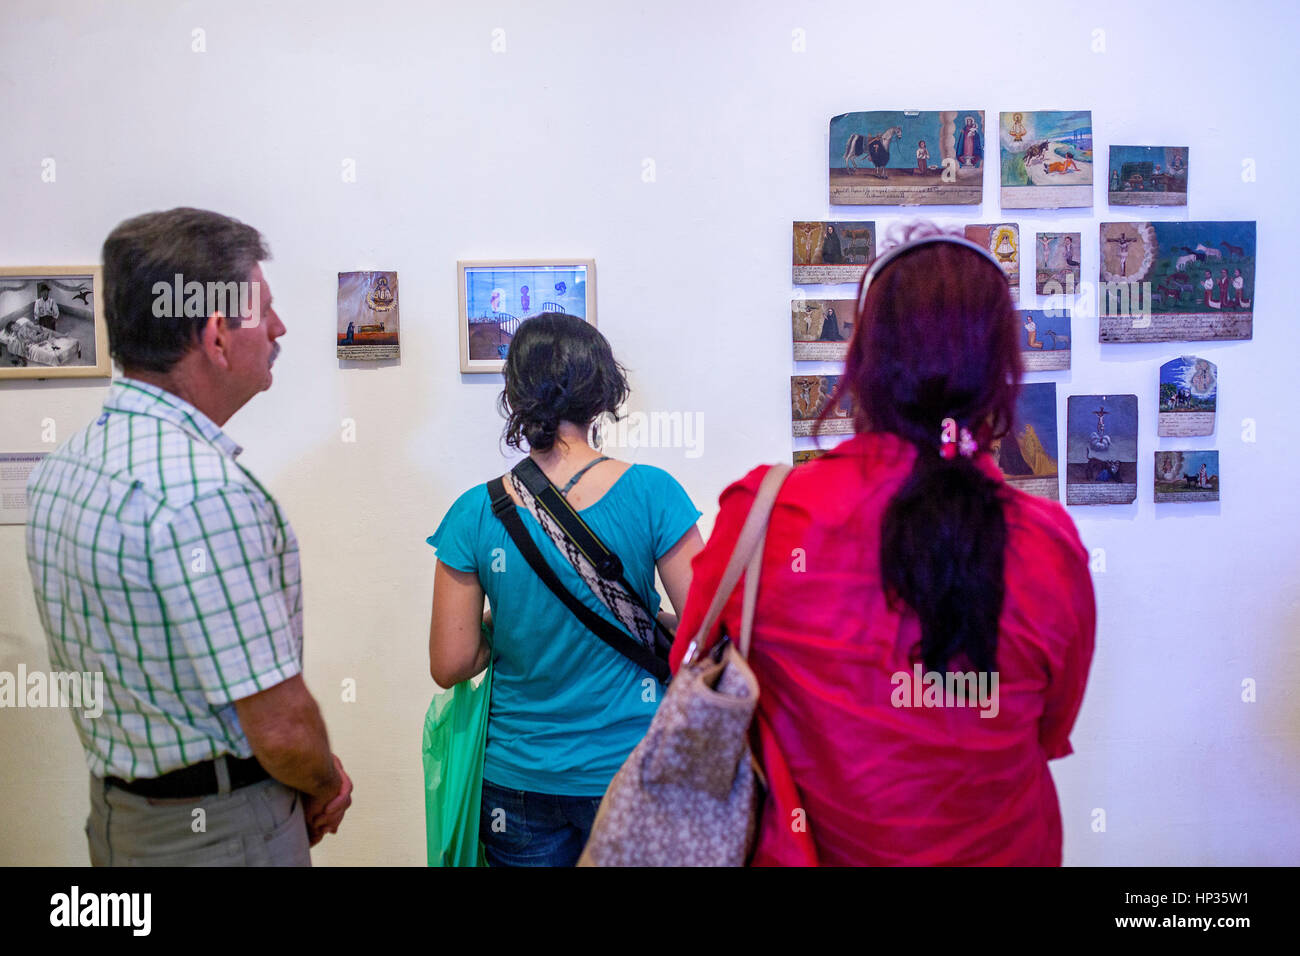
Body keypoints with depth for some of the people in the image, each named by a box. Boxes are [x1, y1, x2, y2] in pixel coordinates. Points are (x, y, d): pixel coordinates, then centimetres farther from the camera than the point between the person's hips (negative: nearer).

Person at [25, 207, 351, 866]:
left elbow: (86, 665, 10)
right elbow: (280, 728, -26)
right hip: (222, 832, -8)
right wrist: (327, 787, -4)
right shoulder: (206, 492, -29)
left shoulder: (59, 467, 2)